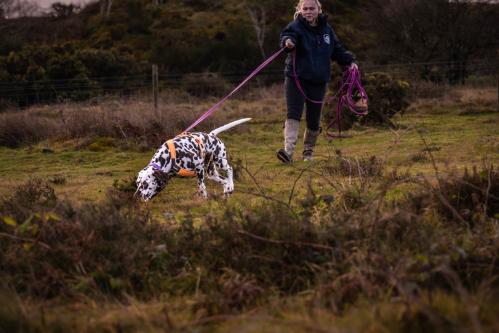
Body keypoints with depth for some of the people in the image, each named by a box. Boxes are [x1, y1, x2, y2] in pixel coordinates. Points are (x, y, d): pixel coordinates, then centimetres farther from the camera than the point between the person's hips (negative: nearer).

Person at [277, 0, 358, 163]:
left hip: (318, 82, 4)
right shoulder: (296, 27, -6)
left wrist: (349, 61, 6)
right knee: (294, 114, -18)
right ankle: (288, 151, -27)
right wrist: (288, 41, -52)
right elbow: (287, 35, -29)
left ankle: (308, 152, 27)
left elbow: (337, 50, 21)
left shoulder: (326, 29, 10)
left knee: (314, 120, 8)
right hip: (296, 79, -4)